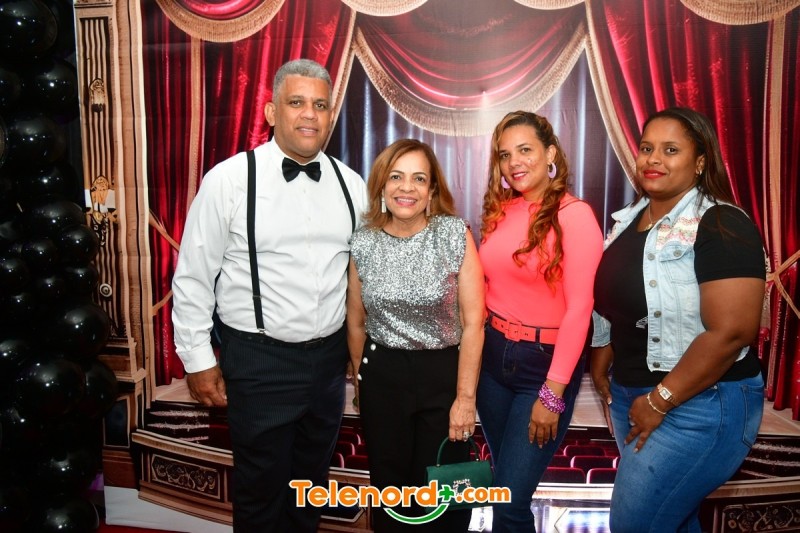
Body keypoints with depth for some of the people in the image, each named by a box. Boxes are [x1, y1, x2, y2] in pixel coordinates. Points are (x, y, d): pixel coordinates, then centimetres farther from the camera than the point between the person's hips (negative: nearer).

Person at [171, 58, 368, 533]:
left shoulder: (351, 184, 2)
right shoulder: (229, 180, -10)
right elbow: (193, 277, -6)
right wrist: (199, 360, -4)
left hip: (330, 356, 4)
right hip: (259, 361, -4)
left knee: (312, 485, 22)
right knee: (261, 492, 14)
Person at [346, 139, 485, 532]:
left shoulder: (455, 235, -12)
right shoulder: (363, 243, -5)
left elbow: (473, 322, -12)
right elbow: (356, 323, 8)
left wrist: (465, 396, -12)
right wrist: (360, 381, 16)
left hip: (444, 374, -2)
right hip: (382, 376, 2)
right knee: (389, 488, 17)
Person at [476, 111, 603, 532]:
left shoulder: (574, 215, -13)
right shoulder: (499, 211, 6)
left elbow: (579, 308, -16)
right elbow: (489, 288, 7)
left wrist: (553, 394, -15)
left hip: (544, 362, -6)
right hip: (493, 356, 6)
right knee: (505, 485, 20)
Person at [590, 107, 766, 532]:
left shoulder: (721, 225, -17)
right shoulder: (628, 220, 6)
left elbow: (731, 331, -24)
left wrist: (660, 402, -20)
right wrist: (600, 369, 13)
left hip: (700, 405, -7)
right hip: (630, 396, 7)